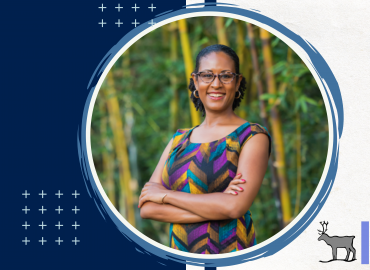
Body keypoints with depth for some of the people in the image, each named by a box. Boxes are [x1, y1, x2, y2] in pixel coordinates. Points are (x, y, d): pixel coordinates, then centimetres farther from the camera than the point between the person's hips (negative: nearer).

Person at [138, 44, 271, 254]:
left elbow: (236, 206, -20)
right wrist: (217, 203, -16)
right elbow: (147, 208, -3)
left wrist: (166, 195, -11)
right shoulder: (179, 140, 7)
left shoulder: (253, 136, -7)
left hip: (231, 255, -4)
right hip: (179, 249, 4)